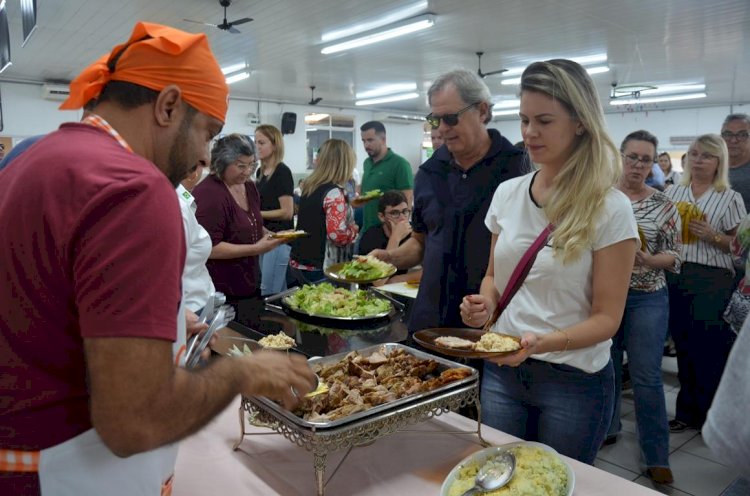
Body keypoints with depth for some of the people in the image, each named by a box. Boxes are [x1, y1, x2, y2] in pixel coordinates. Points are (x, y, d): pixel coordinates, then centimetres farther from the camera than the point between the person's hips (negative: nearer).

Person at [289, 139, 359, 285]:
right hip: (320, 270, -8)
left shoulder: (309, 186, 8)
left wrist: (348, 204, 23)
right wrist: (354, 229, -4)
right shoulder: (334, 193, -17)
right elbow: (338, 235, -24)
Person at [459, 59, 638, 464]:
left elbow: (607, 317, -11)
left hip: (576, 381, -3)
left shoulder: (610, 209, -13)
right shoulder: (507, 194, 0)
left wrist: (543, 342, -28)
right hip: (502, 372, 4)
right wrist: (485, 303, -9)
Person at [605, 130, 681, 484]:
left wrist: (647, 260, -20)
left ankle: (657, 457, 16)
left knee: (646, 376, 3)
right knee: (606, 368, 14)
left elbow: (675, 255, -2)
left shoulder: (663, 205, -2)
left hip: (647, 298, -1)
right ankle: (607, 428, 36)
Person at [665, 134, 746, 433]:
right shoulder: (673, 192, 9)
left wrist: (711, 235, -16)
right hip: (675, 277, 3)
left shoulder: (730, 198, 0)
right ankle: (687, 411, 26)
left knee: (711, 349, 3)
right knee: (684, 346, 11)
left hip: (713, 281, -3)